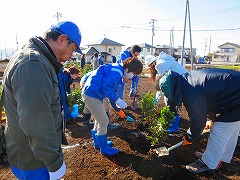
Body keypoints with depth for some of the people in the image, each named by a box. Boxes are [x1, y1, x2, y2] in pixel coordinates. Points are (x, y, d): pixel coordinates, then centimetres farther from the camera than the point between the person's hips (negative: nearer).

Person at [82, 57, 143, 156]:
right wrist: (117, 100, -18)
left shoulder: (117, 70, 13)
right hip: (91, 95, -11)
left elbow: (112, 89, 17)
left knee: (99, 120, 22)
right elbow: (106, 88, -26)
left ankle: (97, 142, 39)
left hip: (90, 93, 11)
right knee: (104, 121, -1)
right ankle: (104, 148, 17)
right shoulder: (116, 72, -19)